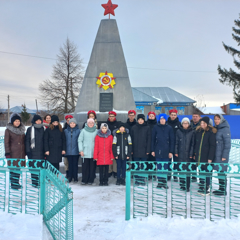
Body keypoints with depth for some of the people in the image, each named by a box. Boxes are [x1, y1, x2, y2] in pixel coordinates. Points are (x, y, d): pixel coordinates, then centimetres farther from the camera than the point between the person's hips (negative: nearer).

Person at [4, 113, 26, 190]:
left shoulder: (22, 129, 10)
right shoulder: (8, 130, -5)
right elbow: (6, 142, -7)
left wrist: (25, 151, 13)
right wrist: (7, 153, -12)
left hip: (21, 152, 5)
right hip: (13, 152, -5)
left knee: (19, 168, 9)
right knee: (13, 168, -2)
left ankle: (17, 182, 22)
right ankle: (13, 184, 9)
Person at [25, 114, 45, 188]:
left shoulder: (43, 129, 10)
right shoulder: (30, 129, 0)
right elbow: (27, 141, -1)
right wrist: (28, 151, -7)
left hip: (41, 152, 3)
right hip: (33, 152, -3)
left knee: (41, 166, 4)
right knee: (34, 167, -2)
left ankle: (40, 182, 15)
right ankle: (34, 182, 8)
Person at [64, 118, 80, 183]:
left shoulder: (78, 131, 0)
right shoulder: (66, 131, 7)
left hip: (75, 150, -2)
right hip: (68, 151, 2)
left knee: (75, 164, 4)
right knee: (70, 164, 7)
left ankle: (75, 177, 14)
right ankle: (70, 177, 15)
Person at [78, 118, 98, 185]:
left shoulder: (96, 131, 6)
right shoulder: (83, 131, 5)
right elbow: (80, 140, 4)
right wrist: (81, 150, -3)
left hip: (93, 152, 1)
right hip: (85, 152, -1)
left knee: (92, 167, 3)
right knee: (85, 167, 1)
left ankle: (91, 180, 13)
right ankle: (84, 180, 11)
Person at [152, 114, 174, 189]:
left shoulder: (169, 128, 2)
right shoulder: (155, 127, 3)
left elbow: (172, 140, 2)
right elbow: (153, 139, 4)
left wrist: (171, 151, -3)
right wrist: (153, 150, 0)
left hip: (166, 150, 0)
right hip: (158, 150, 0)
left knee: (166, 167, 5)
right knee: (159, 167, 6)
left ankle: (164, 182, 16)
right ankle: (160, 182, 16)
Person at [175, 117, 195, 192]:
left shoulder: (192, 132, 1)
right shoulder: (178, 131, 6)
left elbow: (193, 144, 0)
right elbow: (176, 142, 7)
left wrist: (191, 154, -6)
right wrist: (176, 152, 1)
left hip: (188, 154, -2)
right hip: (180, 154, 2)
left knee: (188, 170, -2)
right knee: (181, 169, 6)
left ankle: (187, 186, 7)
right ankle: (182, 185, 17)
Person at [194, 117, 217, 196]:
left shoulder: (211, 132, -8)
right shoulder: (198, 131, 8)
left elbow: (212, 146, -10)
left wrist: (210, 158, -14)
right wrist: (194, 154, 7)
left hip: (206, 157, -5)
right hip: (199, 156, 5)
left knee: (206, 173, 2)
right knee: (201, 172, 13)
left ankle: (206, 189, 13)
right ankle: (201, 188, 24)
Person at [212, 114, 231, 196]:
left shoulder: (225, 129, -11)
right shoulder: (216, 129, 13)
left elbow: (227, 144, -14)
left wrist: (224, 156, -16)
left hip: (222, 155, -8)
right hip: (216, 155, 8)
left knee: (222, 172, -2)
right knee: (219, 171, 13)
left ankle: (223, 190, 7)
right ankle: (221, 189, 22)